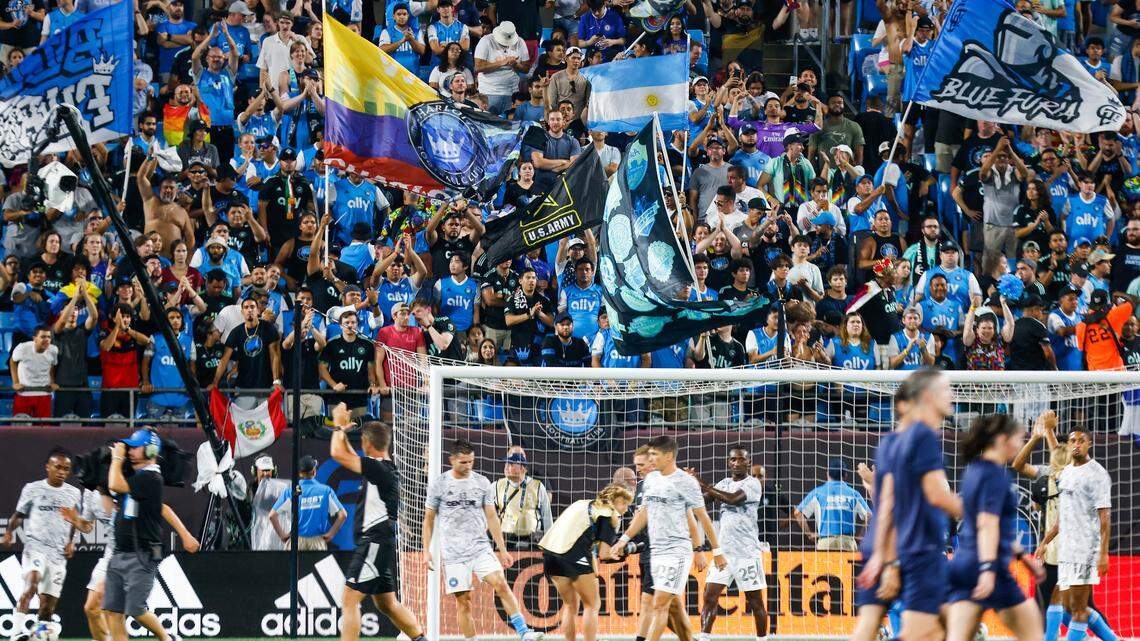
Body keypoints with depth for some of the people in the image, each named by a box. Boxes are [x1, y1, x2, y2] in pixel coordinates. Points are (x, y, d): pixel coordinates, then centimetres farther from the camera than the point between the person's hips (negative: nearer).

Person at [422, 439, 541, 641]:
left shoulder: (482, 482, 6)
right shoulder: (438, 484, 2)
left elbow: (491, 518, 10)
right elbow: (429, 519, 8)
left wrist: (502, 549, 7)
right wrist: (426, 550, 1)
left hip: (481, 548, 1)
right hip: (453, 553, -1)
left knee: (500, 584, -16)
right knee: (463, 601, -2)